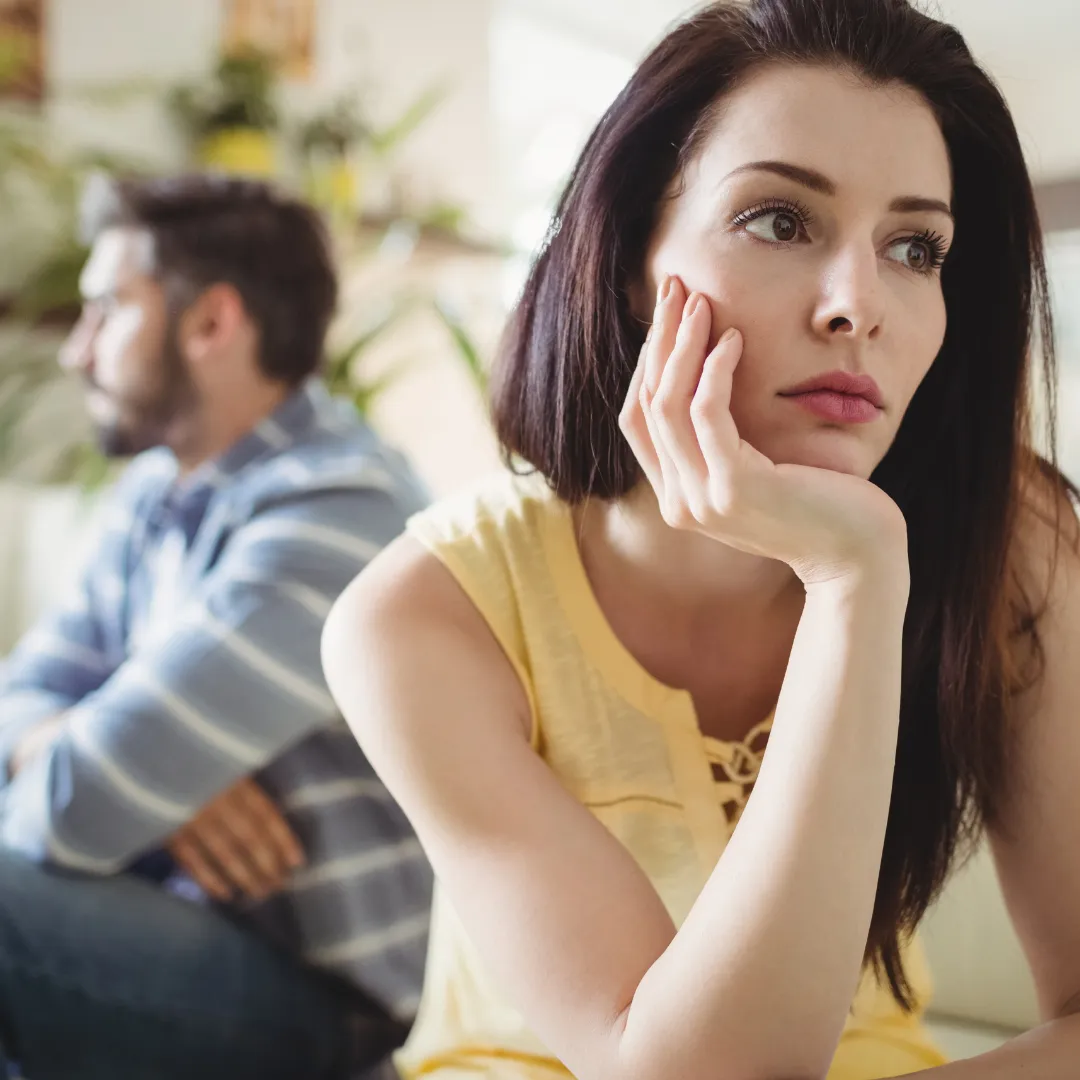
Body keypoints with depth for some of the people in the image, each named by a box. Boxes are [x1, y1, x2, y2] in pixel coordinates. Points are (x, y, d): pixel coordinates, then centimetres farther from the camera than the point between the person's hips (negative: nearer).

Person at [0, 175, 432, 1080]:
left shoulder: (335, 518, -24)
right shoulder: (159, 488, 7)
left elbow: (74, 804, -27)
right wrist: (165, 775, -16)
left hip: (314, 989, -8)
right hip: (191, 912, 8)